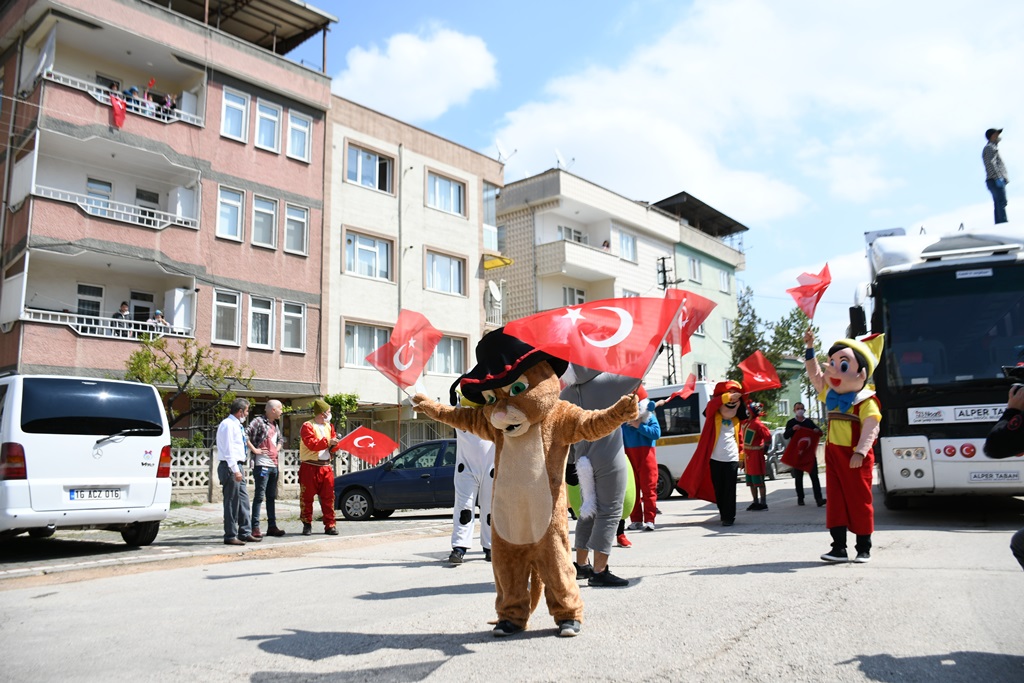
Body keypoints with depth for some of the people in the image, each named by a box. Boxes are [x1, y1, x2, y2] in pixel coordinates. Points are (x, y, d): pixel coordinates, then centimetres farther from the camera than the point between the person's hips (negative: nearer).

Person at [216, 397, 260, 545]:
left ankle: (245, 533, 18)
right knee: (231, 502, -4)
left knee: (243, 500, 11)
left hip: (237, 467, 10)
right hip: (230, 467, -10)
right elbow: (228, 449, -19)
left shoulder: (237, 425, 16)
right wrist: (235, 470, -22)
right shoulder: (228, 424, -12)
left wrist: (239, 469, 15)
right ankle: (230, 536, 2)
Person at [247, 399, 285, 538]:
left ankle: (272, 526, 18)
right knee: (259, 496, -6)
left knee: (271, 497, 12)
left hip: (274, 465, 8)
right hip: (262, 465, -8)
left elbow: (280, 439, 32)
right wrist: (254, 450, -17)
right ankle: (255, 527, -3)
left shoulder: (275, 424, 17)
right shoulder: (258, 421, -9)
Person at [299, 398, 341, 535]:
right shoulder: (307, 426, -5)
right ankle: (307, 524, 15)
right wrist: (328, 442, -20)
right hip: (310, 466, -5)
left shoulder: (329, 426, 16)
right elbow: (311, 443, -18)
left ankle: (330, 525, 6)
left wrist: (338, 443, -4)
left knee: (328, 497, 2)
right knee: (307, 497, 3)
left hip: (326, 466, 5)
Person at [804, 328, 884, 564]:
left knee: (859, 500, 4)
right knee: (835, 500, 5)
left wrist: (860, 452, -32)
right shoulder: (831, 396, 9)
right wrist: (810, 348, 14)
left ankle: (864, 548, 16)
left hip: (855, 458, -6)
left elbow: (870, 429, -22)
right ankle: (839, 547, 9)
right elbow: (814, 374, 18)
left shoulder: (866, 402, -13)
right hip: (833, 454, 6)